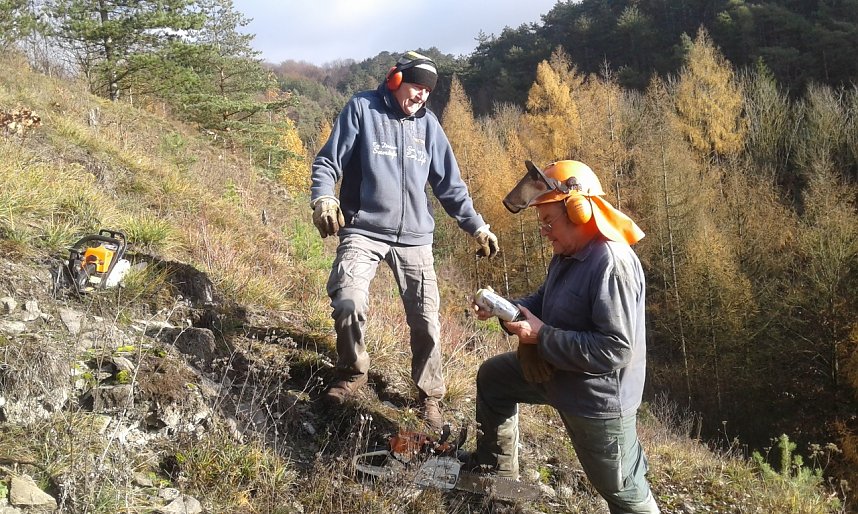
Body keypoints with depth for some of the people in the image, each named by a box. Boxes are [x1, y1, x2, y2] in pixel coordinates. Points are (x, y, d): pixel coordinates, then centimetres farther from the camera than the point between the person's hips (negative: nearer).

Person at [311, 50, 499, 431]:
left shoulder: (427, 123, 9)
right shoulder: (362, 109, 0)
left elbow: (450, 185, 13)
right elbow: (327, 162, -1)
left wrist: (477, 227, 7)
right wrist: (323, 199, -21)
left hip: (415, 238, 3)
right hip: (363, 231, -3)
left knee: (426, 321, 1)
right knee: (348, 304, -21)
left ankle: (430, 396, 23)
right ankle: (352, 371, 10)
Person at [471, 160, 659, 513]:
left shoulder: (613, 264, -29)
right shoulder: (568, 255, 1)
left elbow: (616, 348, -32)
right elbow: (544, 304, 13)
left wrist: (542, 336, -28)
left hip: (598, 396, -10)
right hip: (557, 373, 10)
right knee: (492, 377, 22)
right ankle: (496, 472, 38)